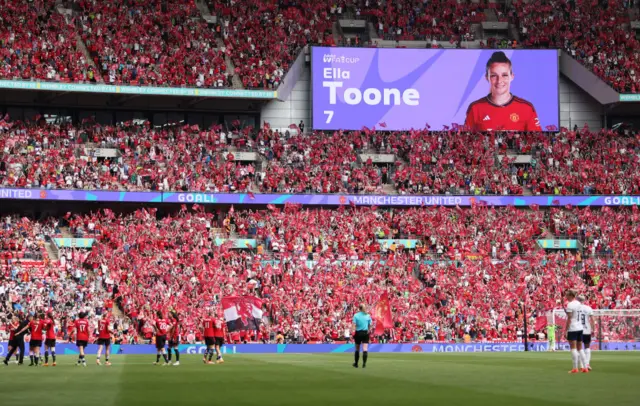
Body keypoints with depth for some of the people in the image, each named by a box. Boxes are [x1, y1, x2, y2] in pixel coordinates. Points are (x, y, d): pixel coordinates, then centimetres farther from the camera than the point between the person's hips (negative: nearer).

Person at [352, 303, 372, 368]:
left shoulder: (356, 315, -2)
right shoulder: (368, 316, 3)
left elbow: (354, 325, -9)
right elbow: (370, 326, 5)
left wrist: (353, 333, -9)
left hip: (358, 333, 0)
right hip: (365, 333, 0)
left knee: (357, 349, 12)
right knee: (365, 349, -5)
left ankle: (356, 364, 23)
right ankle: (364, 363, -17)